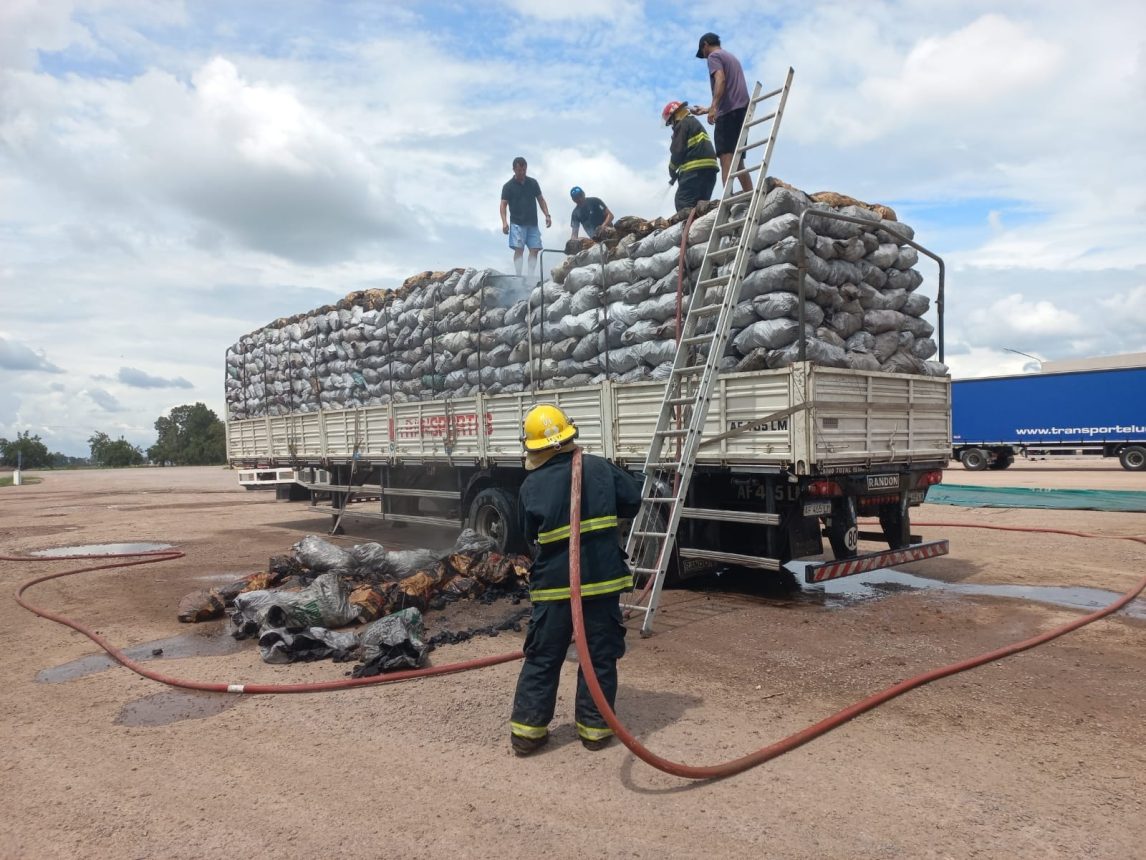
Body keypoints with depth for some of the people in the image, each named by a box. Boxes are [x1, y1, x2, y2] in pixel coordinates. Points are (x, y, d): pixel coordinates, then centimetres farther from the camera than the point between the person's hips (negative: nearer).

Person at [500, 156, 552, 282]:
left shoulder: (533, 183, 10)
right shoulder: (508, 186, -1)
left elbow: (540, 199, 16)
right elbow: (503, 205, -4)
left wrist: (547, 215, 4)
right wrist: (504, 222, -18)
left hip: (532, 223, 4)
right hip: (517, 223, -4)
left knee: (534, 249, -2)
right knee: (519, 249, -12)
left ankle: (532, 278, 2)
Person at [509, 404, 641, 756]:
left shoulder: (531, 486, -4)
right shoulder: (600, 467, -4)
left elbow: (530, 534, 7)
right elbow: (632, 501, 5)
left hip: (554, 582, 0)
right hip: (601, 578, 0)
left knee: (542, 657, 10)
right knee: (600, 656, 11)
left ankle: (527, 728, 13)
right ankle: (594, 727, 17)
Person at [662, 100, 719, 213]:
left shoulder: (682, 124, 0)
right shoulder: (696, 123, 30)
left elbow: (677, 151, -8)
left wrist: (672, 170, 8)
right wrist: (679, 172, 16)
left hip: (696, 169, -9)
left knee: (683, 202, -13)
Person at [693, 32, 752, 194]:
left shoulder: (713, 56, 5)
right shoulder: (732, 58, 31)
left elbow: (720, 79, -14)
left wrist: (713, 108, -26)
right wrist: (707, 109, 44)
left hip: (728, 112, -8)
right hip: (742, 110, 8)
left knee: (726, 157, -18)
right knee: (738, 161, 8)